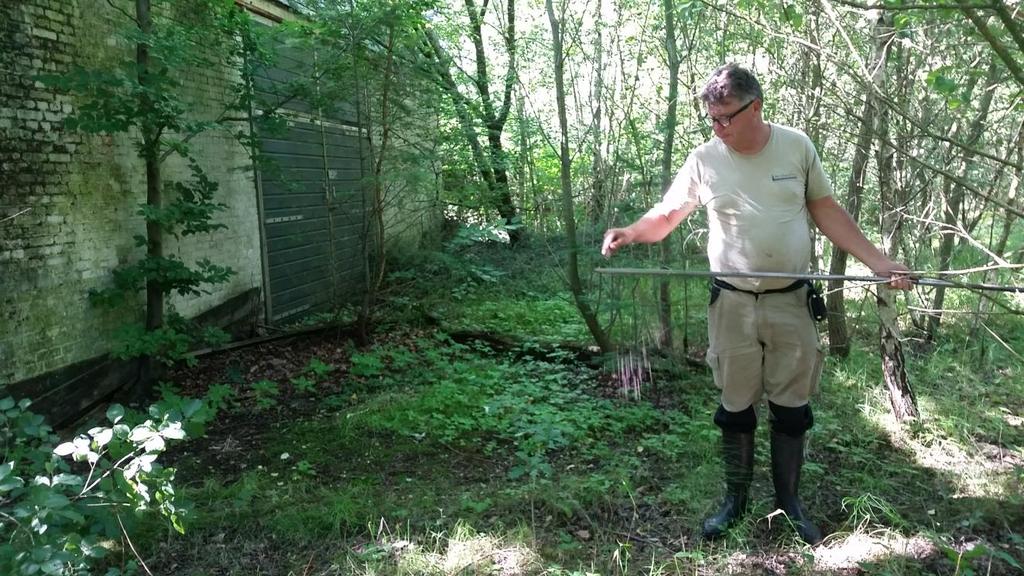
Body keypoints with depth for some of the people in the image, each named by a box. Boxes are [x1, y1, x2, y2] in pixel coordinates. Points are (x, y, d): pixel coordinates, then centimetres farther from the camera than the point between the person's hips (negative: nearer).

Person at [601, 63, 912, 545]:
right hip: (732, 304, 0)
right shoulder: (704, 159, -4)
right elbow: (666, 215, -1)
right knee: (735, 409, 10)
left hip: (791, 303, 1)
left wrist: (877, 262, 1)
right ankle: (735, 498, 28)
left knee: (791, 410, 10)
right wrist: (631, 232, -22)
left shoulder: (796, 146, -1)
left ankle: (789, 502, 28)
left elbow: (826, 212, 6)